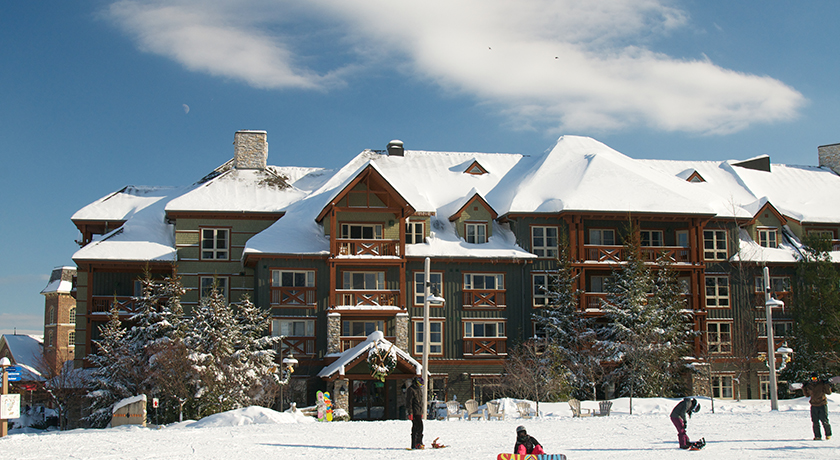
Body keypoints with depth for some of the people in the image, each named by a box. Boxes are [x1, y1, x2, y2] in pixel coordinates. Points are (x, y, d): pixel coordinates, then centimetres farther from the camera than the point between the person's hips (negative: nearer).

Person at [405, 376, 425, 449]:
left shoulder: (419, 389, 20)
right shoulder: (411, 390, -9)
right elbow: (409, 402, -14)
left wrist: (422, 412, 26)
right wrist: (410, 413, -18)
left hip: (419, 412, 9)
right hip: (414, 412, -9)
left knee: (415, 428, 9)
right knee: (420, 427, -16)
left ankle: (414, 445, 11)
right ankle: (418, 443, -17)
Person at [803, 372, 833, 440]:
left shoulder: (822, 384, -1)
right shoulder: (809, 385, 7)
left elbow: (828, 392, 0)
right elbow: (807, 395, 18)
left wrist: (827, 386, -13)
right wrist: (804, 388, 8)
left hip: (822, 405, -3)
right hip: (814, 406, 3)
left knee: (824, 421, -3)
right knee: (815, 422, 1)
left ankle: (828, 435, 12)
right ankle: (817, 436, 8)